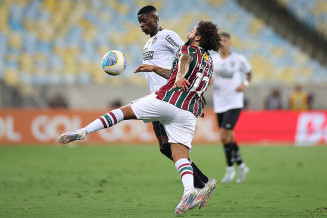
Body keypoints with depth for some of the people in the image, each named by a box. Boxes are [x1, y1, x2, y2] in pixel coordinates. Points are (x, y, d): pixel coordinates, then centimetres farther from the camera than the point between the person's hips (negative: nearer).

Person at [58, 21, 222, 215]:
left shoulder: (189, 49, 6)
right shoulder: (209, 62, 28)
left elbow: (185, 60, -21)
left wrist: (180, 77, -41)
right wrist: (155, 69, 44)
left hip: (166, 100, -6)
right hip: (189, 113, 6)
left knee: (123, 112, 7)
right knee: (181, 156, -2)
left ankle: (84, 131, -2)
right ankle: (190, 190, -27)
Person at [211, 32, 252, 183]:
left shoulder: (238, 59, -2)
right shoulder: (212, 60, 5)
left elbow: (249, 73, 13)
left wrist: (245, 84, -6)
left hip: (234, 103, -4)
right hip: (219, 104, 4)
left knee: (225, 135, -16)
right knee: (229, 138, 8)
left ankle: (230, 168, -2)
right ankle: (241, 166, 25)